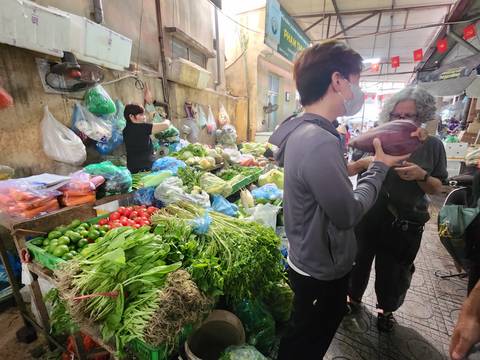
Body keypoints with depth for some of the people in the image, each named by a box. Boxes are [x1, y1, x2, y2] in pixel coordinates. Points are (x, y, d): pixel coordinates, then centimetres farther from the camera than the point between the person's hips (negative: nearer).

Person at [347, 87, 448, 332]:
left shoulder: (432, 146, -2)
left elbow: (437, 189, 0)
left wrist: (422, 176, -19)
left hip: (405, 224, 0)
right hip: (367, 216, 0)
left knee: (393, 272, 17)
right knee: (358, 261, 17)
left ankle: (386, 310, 46)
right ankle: (354, 298, 44)